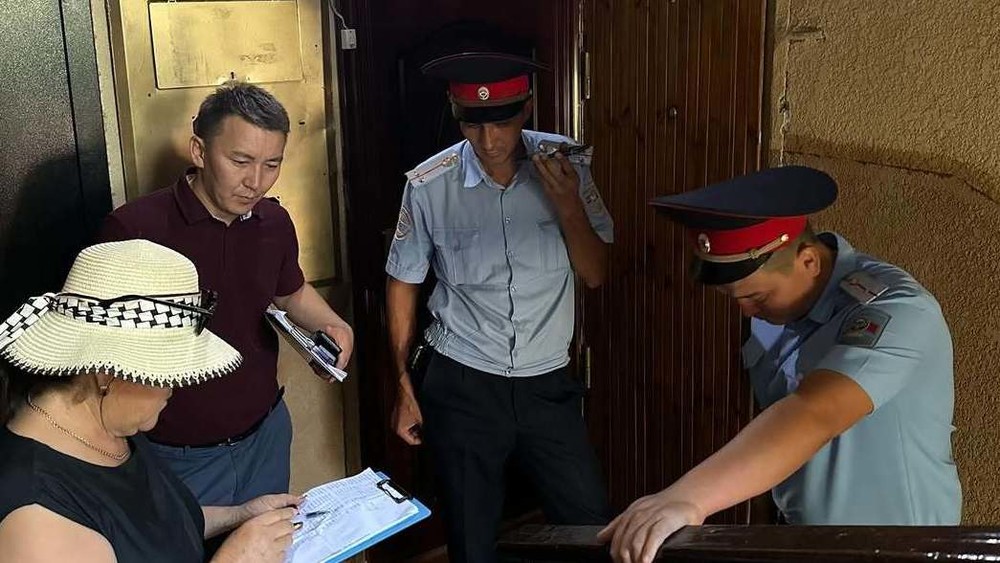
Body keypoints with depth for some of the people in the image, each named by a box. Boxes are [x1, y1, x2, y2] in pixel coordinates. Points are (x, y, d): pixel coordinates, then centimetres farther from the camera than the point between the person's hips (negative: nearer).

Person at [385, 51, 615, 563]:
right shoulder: (429, 185, -10)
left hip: (547, 384, 1)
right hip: (461, 387, -1)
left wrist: (568, 205, -20)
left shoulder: (565, 165, -6)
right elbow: (402, 284, 3)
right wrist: (404, 388, 6)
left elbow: (596, 274, -2)